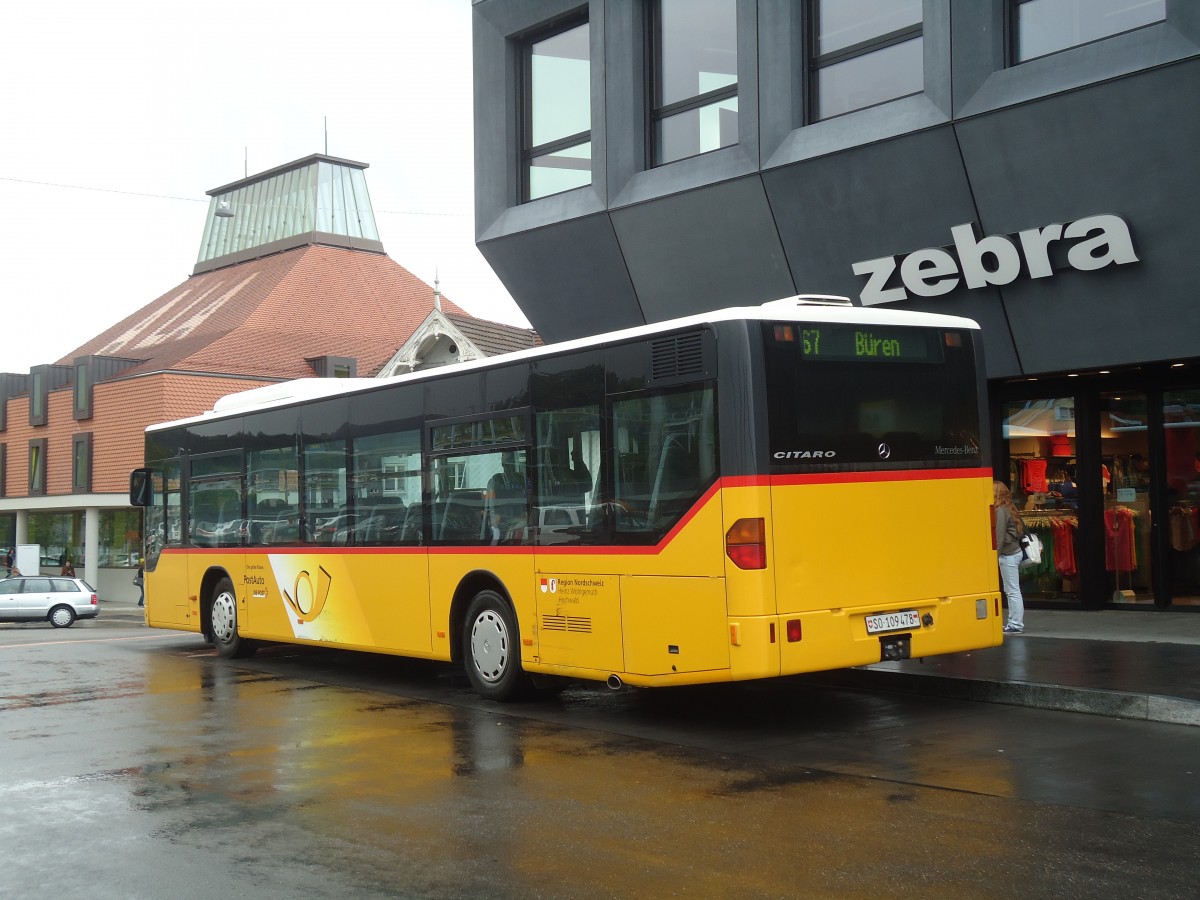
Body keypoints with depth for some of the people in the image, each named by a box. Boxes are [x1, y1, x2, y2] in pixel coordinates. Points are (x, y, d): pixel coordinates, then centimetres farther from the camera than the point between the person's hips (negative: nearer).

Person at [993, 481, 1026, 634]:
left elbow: (999, 537, -18)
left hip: (1008, 555, -10)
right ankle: (1014, 622, 19)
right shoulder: (1008, 509, 13)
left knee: (1012, 591, -6)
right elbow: (1019, 531, 16)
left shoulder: (1000, 511, -15)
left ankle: (1016, 625, -3)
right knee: (1011, 590, 14)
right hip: (1015, 551, 10)